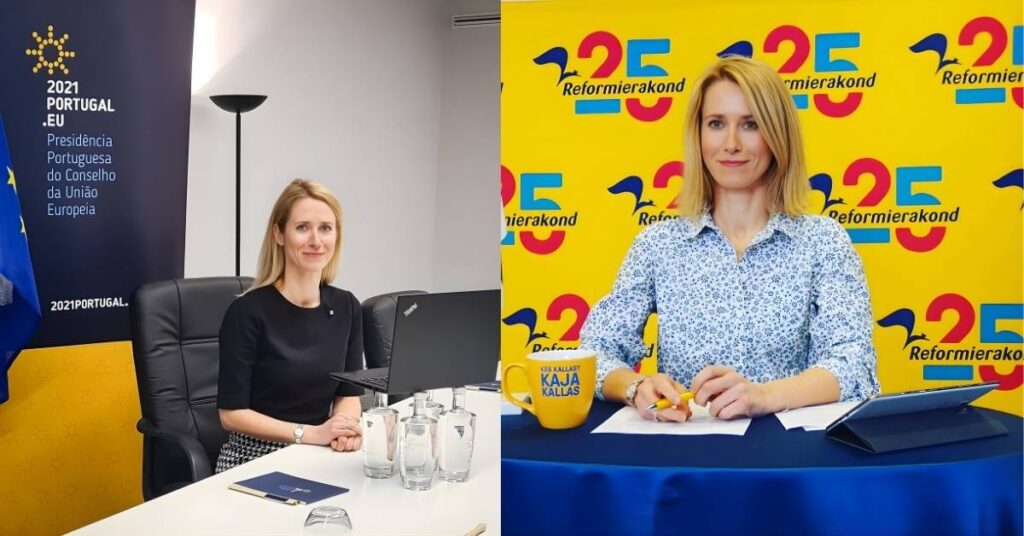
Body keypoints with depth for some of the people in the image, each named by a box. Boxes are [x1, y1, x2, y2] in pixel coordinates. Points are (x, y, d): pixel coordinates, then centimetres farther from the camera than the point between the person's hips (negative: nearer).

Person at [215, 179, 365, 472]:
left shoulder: (346, 307, 3)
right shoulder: (248, 311, -13)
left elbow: (349, 393, 8)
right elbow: (231, 414, -11)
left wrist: (346, 425, -13)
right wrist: (309, 433, -19)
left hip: (321, 457, 5)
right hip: (256, 459, -4)